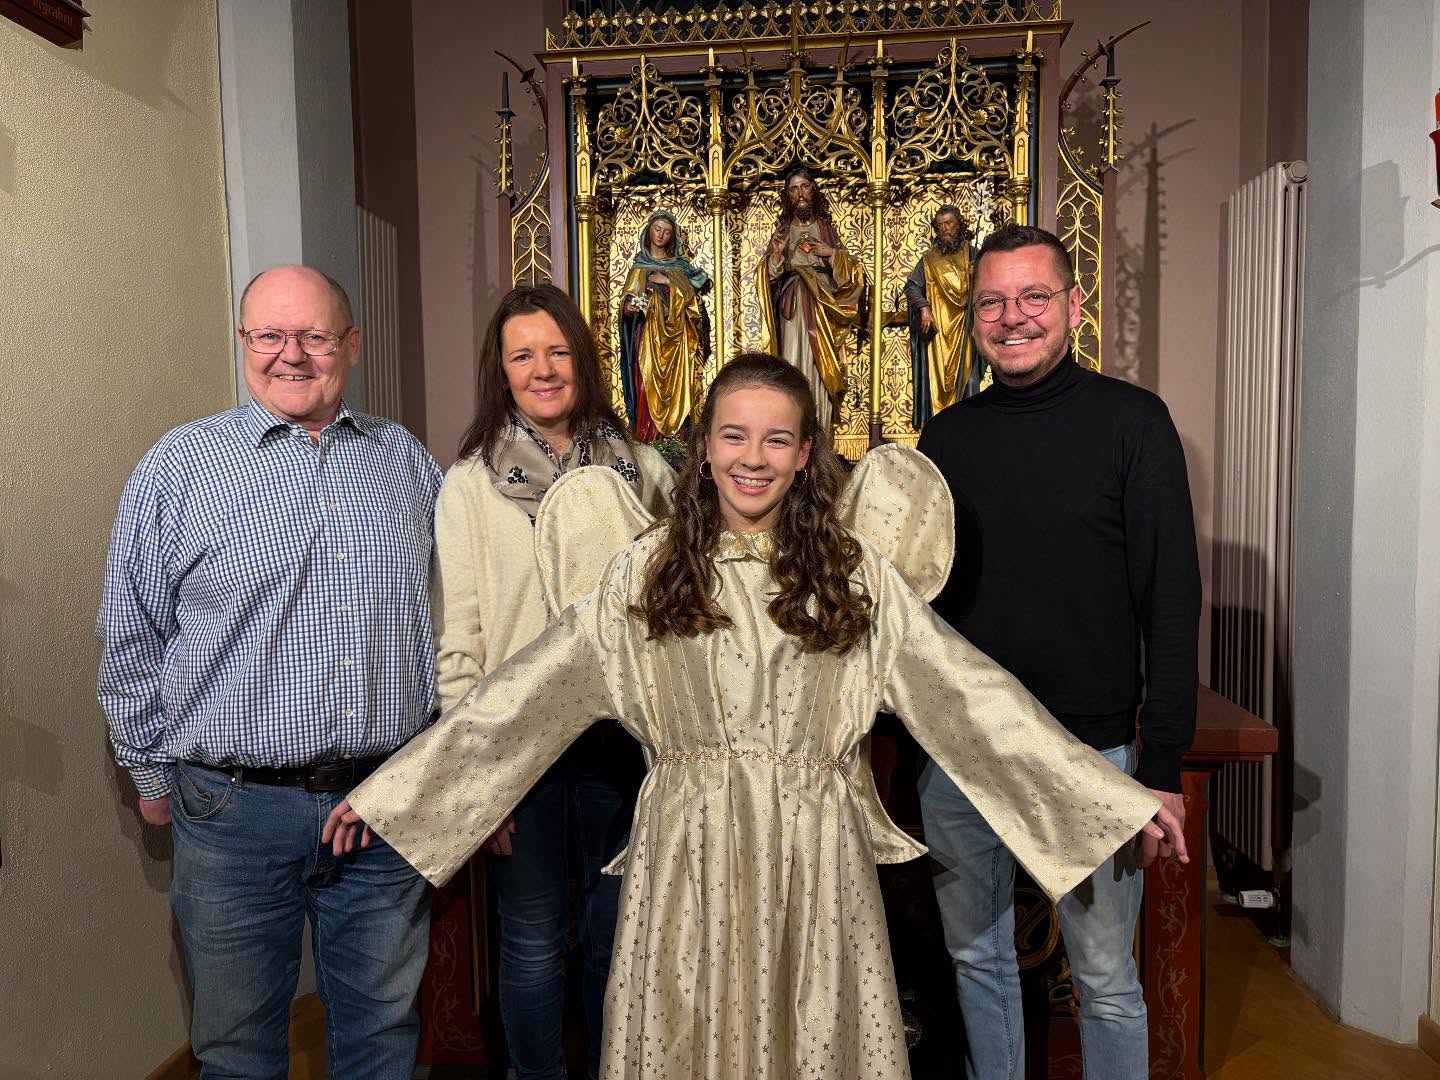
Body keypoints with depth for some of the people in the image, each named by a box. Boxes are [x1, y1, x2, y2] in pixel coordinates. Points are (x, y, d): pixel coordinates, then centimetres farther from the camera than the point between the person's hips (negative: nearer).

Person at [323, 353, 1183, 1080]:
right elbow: (530, 690, -1)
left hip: (815, 856, 0)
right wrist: (388, 791, -4)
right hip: (689, 855, 1)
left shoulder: (854, 571, -1)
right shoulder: (647, 572, 0)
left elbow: (965, 687, -2)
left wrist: (1118, 795, -4)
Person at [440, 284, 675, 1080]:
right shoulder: (469, 485, -4)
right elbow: (455, 640, -5)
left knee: (619, 933, 17)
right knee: (533, 940, 13)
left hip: (623, 736, 2)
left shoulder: (643, 471, 2)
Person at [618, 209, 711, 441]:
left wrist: (669, 282, -10)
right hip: (647, 335, -1)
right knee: (648, 384, -8)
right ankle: (647, 437, -6)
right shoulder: (639, 265, 10)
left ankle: (675, 435, 0)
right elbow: (628, 299, 5)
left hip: (675, 337, 1)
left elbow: (691, 295, 1)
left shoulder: (680, 265, 13)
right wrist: (630, 305, -17)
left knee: (675, 383, -3)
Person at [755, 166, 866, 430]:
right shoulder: (782, 229, 12)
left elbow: (849, 270, 10)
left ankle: (819, 433, -3)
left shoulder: (826, 227, 12)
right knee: (793, 362, -9)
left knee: (820, 363, -5)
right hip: (791, 307, 0)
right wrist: (776, 253, -11)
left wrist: (832, 253, -6)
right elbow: (769, 275, 6)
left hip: (822, 306, 0)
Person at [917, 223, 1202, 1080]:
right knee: (977, 958, 18)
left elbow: (1172, 606, -7)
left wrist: (1163, 768, -11)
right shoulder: (948, 438, 6)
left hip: (1090, 752, -3)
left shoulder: (1132, 422, -5)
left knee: (1105, 977, 12)